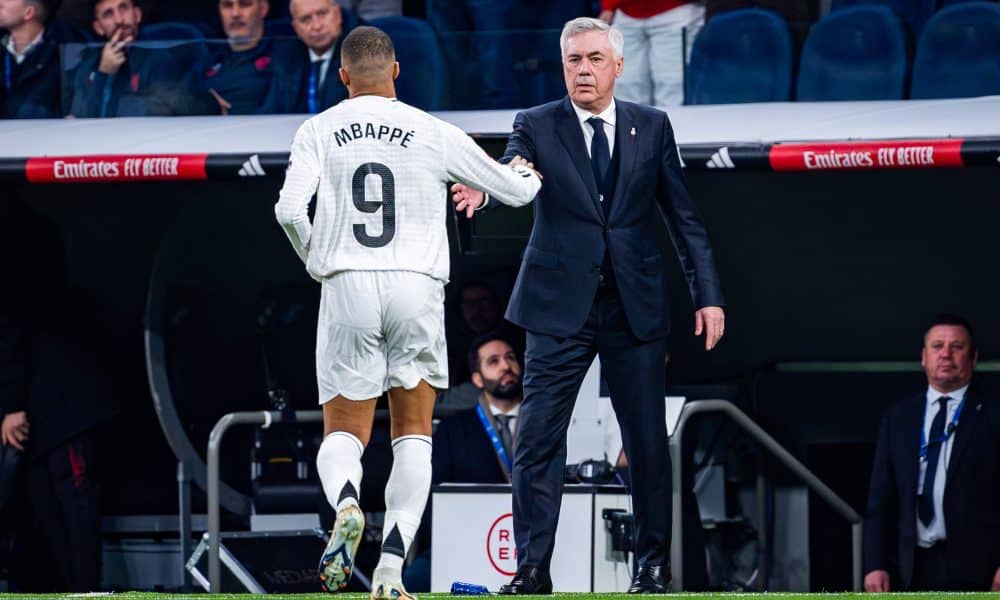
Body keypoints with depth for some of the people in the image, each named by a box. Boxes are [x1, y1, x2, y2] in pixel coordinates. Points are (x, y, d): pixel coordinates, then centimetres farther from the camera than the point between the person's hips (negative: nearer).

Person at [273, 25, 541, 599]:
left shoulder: (318, 131, 3)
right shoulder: (433, 133, 3)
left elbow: (290, 210, -10)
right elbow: (516, 190, 12)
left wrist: (316, 261, 10)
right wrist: (529, 175, 37)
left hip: (347, 288, 0)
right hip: (417, 288, 0)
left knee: (343, 433, 9)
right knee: (413, 436, 11)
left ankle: (346, 503, -25)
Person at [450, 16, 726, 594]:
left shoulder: (652, 127, 6)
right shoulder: (536, 127, 2)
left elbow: (684, 216, 8)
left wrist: (708, 294, 2)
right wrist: (482, 191, -39)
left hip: (635, 306, 1)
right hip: (561, 307, -1)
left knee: (649, 442, 4)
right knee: (538, 441, -7)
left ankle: (654, 566, 17)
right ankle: (532, 570, -5)